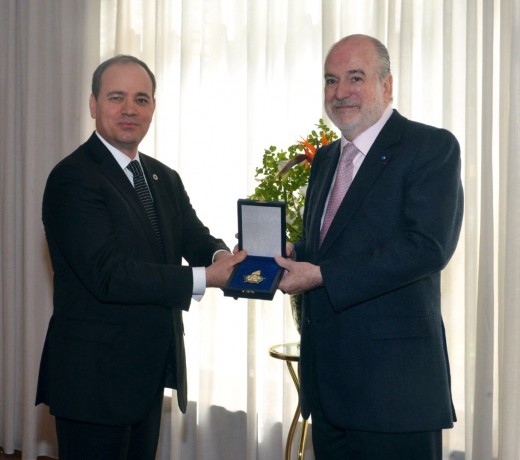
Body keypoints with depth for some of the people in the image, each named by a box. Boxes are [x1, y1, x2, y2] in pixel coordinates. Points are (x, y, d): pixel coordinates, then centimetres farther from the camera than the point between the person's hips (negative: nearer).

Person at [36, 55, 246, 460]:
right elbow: (108, 274, -24)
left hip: (149, 373, 8)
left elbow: (196, 239, 4)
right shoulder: (72, 179, -15)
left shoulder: (165, 179, 12)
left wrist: (222, 256, -20)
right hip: (94, 376, -7)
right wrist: (203, 278, -27)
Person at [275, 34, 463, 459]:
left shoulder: (432, 147, -8)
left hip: (392, 377, -7)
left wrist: (321, 276, -20)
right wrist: (290, 257, -3)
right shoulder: (326, 158, 16)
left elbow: (428, 246, -20)